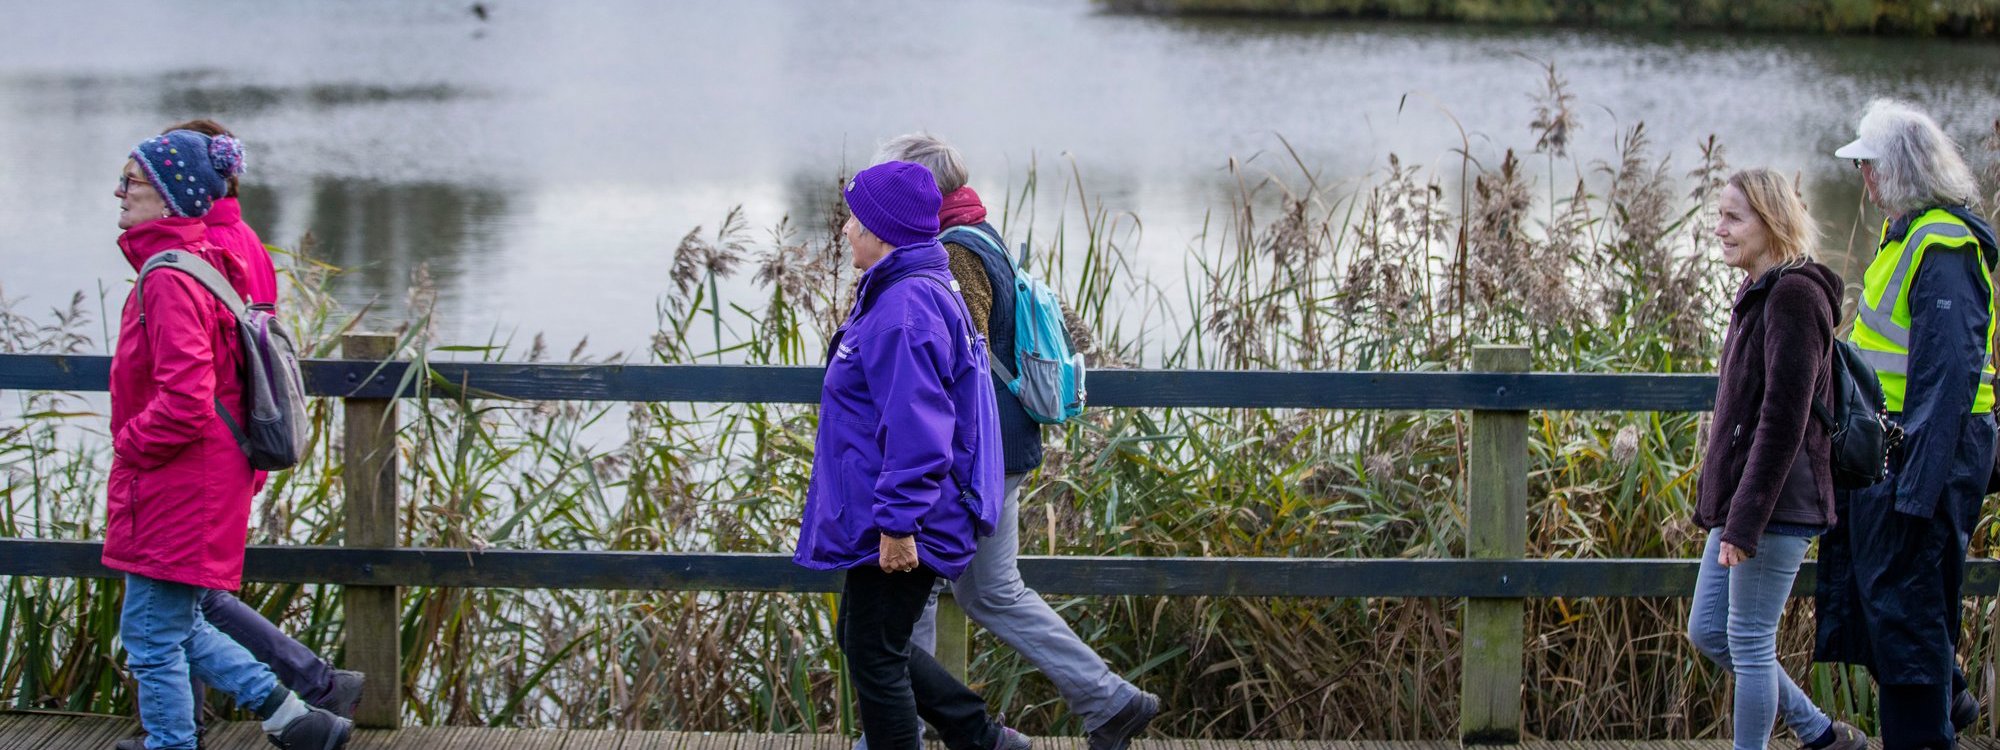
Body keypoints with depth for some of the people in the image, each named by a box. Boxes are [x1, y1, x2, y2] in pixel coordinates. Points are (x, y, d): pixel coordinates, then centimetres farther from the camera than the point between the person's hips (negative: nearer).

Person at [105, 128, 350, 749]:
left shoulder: (171, 278, -20)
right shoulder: (197, 259, 12)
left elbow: (185, 399, -27)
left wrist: (129, 448, -13)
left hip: (175, 489, -10)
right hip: (205, 480, 10)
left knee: (152, 634, 0)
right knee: (177, 626, 18)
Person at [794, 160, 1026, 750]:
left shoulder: (907, 308, -22)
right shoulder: (895, 293, 13)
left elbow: (915, 430, -27)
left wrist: (898, 524, -27)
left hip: (895, 535, -11)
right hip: (877, 522, 11)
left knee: (874, 657, 0)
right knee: (862, 641, 19)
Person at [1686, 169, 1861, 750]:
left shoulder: (1793, 296, -16)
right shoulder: (1758, 294, 15)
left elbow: (1783, 420, -21)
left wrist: (1745, 521, -23)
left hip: (1776, 505, -10)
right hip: (1740, 503, 10)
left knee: (1749, 642, -3)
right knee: (1707, 630, 14)